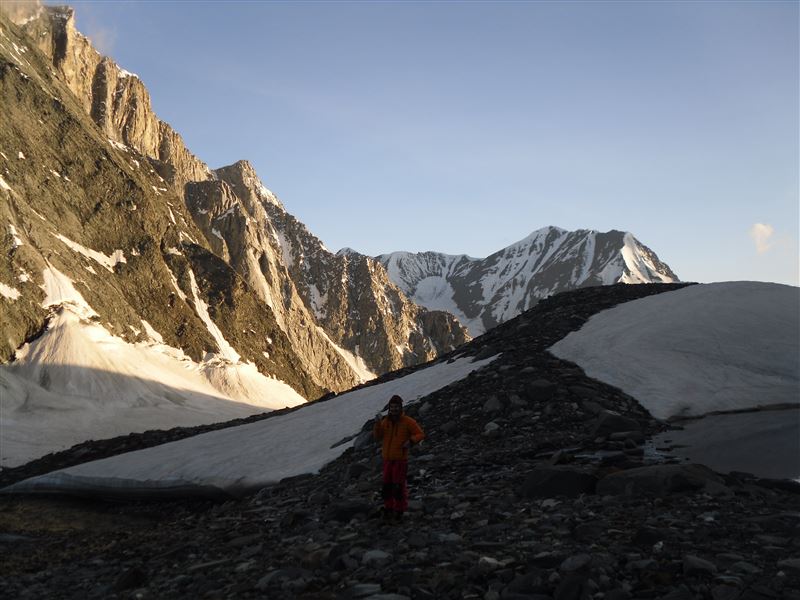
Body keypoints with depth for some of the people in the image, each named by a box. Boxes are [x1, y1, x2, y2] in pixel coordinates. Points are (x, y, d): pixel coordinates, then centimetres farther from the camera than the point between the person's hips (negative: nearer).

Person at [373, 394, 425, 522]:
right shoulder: (385, 421, 7)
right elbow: (378, 437, 1)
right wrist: (377, 424, -13)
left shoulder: (407, 421, -7)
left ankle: (399, 511, 8)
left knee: (399, 486, -4)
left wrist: (411, 441, -23)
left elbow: (420, 434, -5)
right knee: (387, 485, 10)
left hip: (400, 459, -5)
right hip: (387, 459, 5)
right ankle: (388, 509, 24)